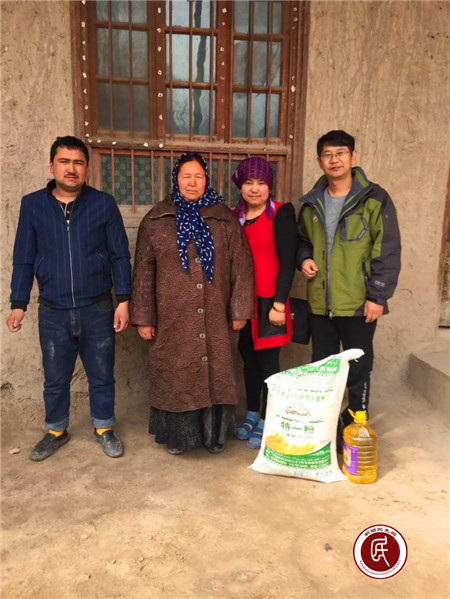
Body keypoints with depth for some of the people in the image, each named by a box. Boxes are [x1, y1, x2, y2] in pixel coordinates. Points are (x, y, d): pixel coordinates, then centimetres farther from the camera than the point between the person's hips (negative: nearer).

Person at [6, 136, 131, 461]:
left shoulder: (104, 203, -4)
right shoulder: (32, 205, 0)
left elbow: (120, 255, -2)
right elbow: (23, 259, 5)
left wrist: (123, 300, -6)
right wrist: (18, 304, 2)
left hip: (98, 309, -1)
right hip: (53, 311, 1)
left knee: (101, 375, 12)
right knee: (55, 379, 15)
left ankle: (104, 428, 34)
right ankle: (56, 431, 37)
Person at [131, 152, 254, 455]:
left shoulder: (226, 219, 7)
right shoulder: (156, 221, 5)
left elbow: (242, 267, 4)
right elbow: (143, 272, 4)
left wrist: (240, 310, -1)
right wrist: (143, 317, 1)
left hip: (215, 320, 1)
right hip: (172, 320, 0)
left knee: (216, 375, 7)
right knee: (174, 377, 7)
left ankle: (214, 434, 26)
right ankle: (176, 435, 25)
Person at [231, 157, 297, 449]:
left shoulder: (281, 214, -7)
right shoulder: (235, 216, 10)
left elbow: (287, 262, -10)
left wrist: (279, 304, -15)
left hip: (268, 301, -5)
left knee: (268, 360, 2)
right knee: (249, 358, 15)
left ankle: (266, 422, 17)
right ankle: (252, 414, 31)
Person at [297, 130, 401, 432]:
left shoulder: (374, 199, -7)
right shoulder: (312, 203, 8)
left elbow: (388, 252, -9)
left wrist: (378, 296, -13)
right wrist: (304, 258, 0)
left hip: (359, 303, -4)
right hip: (320, 302, 5)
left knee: (358, 370, 9)